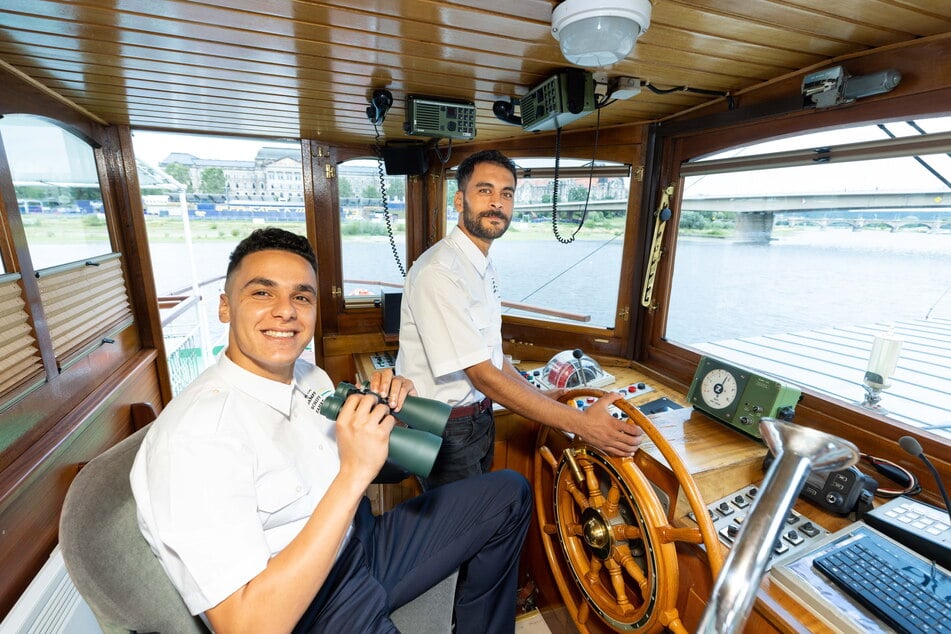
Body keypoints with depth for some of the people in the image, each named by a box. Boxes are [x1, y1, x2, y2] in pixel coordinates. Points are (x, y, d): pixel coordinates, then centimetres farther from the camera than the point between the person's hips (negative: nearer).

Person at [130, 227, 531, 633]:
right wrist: (353, 474, -33)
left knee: (508, 493, 8)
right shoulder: (193, 437, -25)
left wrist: (384, 407, -10)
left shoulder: (312, 378, -2)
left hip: (364, 541, 7)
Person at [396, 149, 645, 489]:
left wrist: (541, 396, 2)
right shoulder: (439, 273, -25)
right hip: (444, 428, -8)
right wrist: (581, 423, -27)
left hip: (479, 415, 8)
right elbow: (483, 375, -28)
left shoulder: (486, 269, 5)